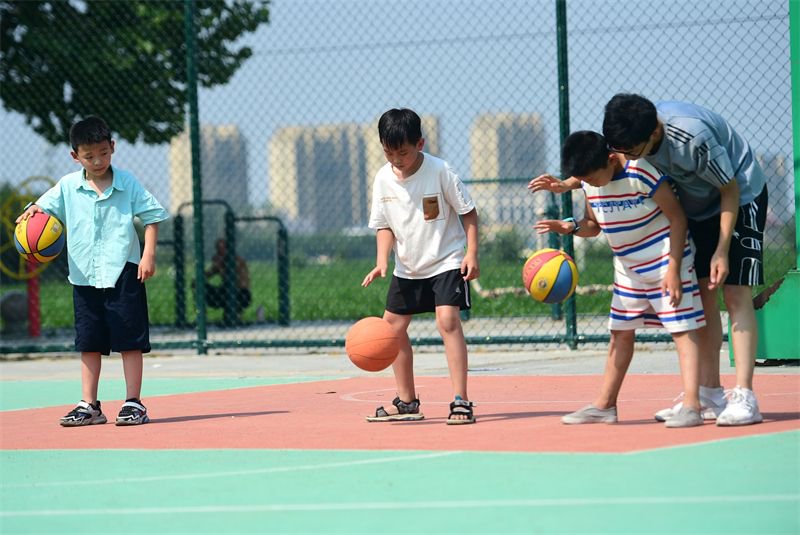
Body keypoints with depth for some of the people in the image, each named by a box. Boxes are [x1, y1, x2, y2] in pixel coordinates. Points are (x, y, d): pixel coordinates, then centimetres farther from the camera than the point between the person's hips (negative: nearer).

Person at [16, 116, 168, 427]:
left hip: (123, 273, -3)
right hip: (84, 276, 3)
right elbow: (44, 207, 6)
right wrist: (33, 212, -18)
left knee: (129, 340, -2)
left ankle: (133, 403, 3)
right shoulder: (67, 187, 3)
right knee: (89, 343, 7)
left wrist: (149, 254, -8)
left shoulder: (127, 183, -3)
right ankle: (89, 406, 13)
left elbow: (152, 215, 0)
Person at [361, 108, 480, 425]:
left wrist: (472, 254, -17)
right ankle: (406, 403, 24)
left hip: (446, 261, -6)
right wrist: (382, 261, -13)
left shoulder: (440, 172, -18)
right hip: (407, 266, 6)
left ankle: (461, 401, -22)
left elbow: (468, 212, -10)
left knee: (447, 320, -22)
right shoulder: (383, 179, -6)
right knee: (393, 326, 10)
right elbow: (384, 226, 2)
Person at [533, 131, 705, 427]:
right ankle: (604, 405, 21)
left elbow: (677, 218, -19)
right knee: (621, 332, 13)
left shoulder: (642, 174, -25)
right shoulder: (590, 183, -4)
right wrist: (570, 226, -12)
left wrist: (674, 269, -21)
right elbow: (594, 224, 11)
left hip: (665, 261, -8)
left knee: (682, 328, -10)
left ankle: (691, 405, -14)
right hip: (628, 268, 8)